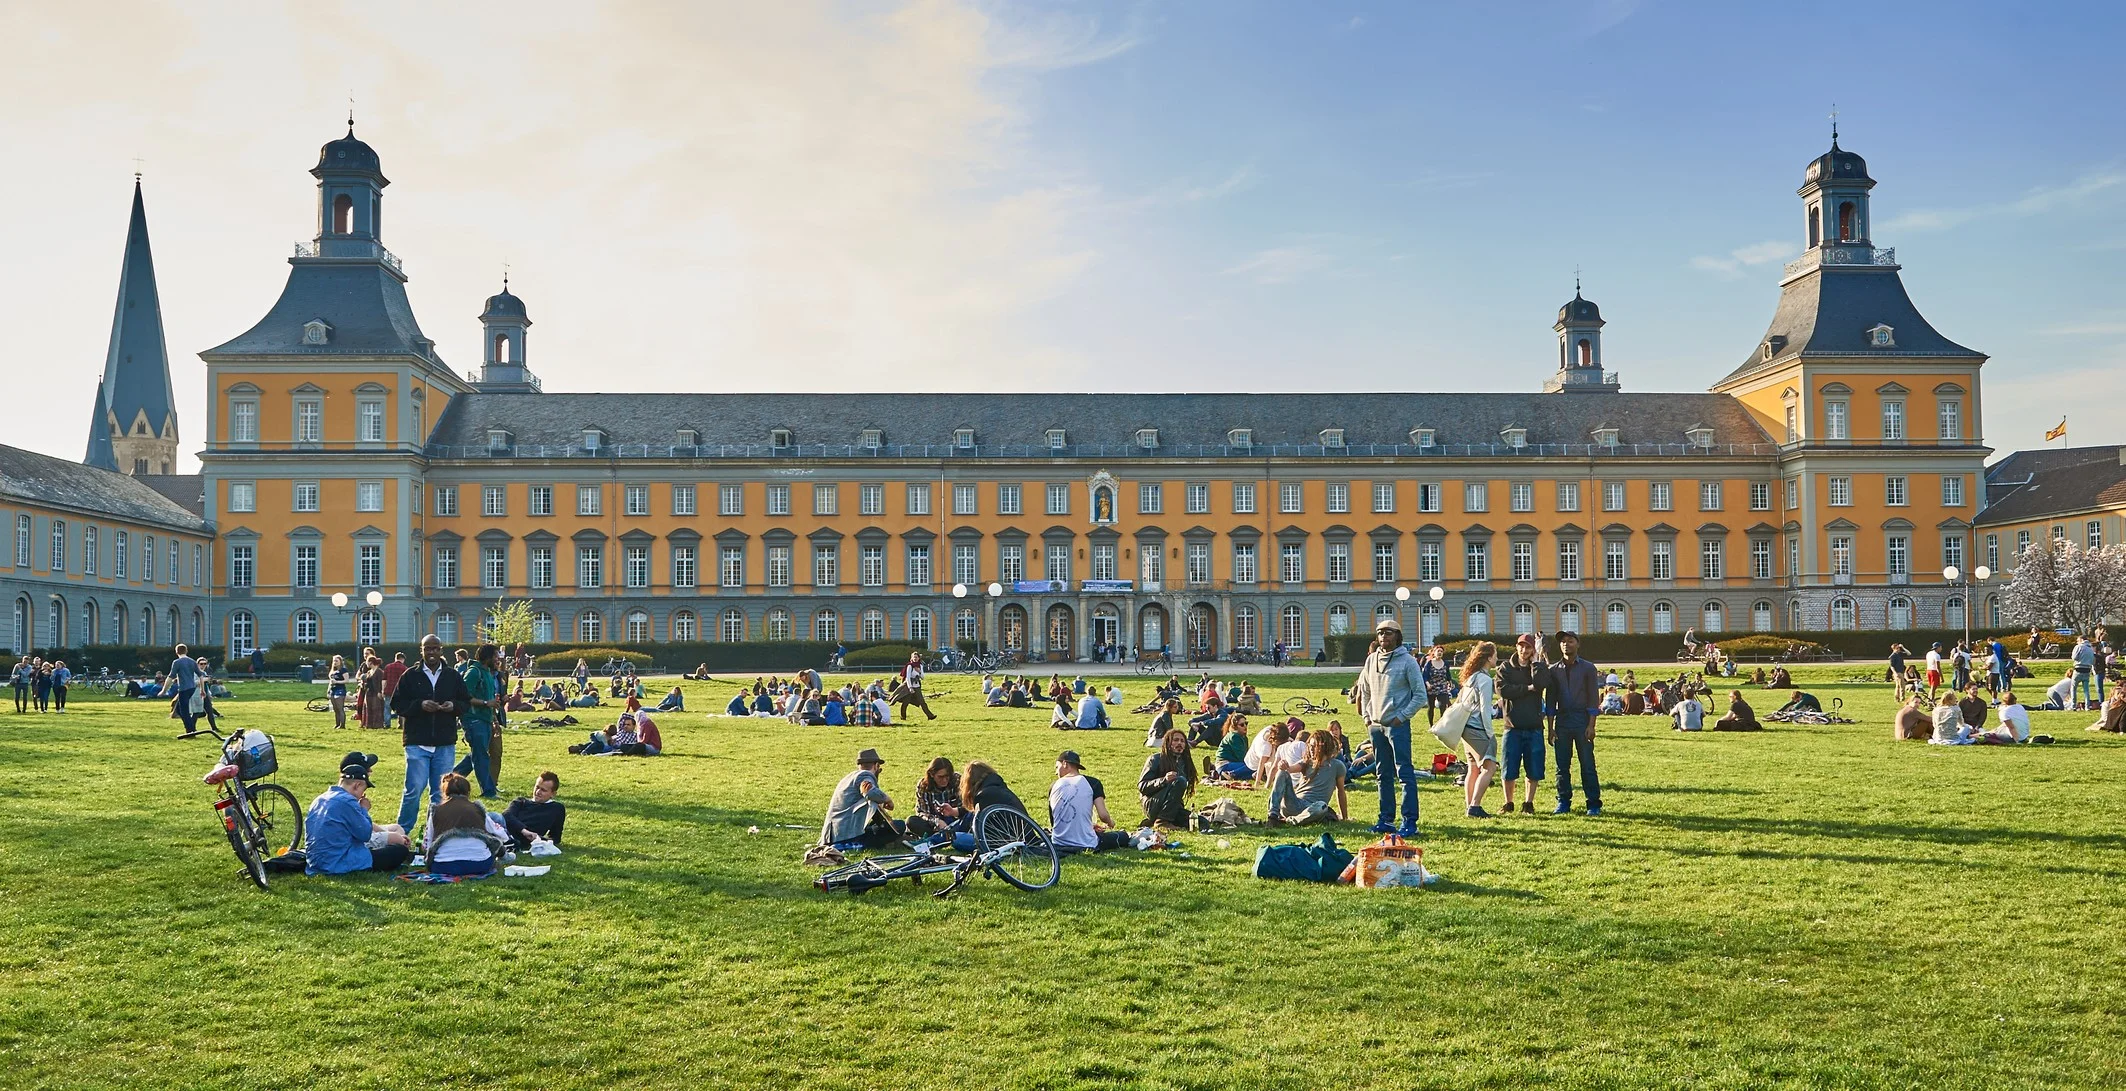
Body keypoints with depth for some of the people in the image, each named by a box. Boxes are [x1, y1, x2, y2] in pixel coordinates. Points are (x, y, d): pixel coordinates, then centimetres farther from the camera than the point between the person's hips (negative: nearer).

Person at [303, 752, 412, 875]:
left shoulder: (319, 800, 13)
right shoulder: (346, 801, -16)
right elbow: (365, 835, -11)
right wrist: (364, 810, 2)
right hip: (340, 864, -10)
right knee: (401, 851, -6)